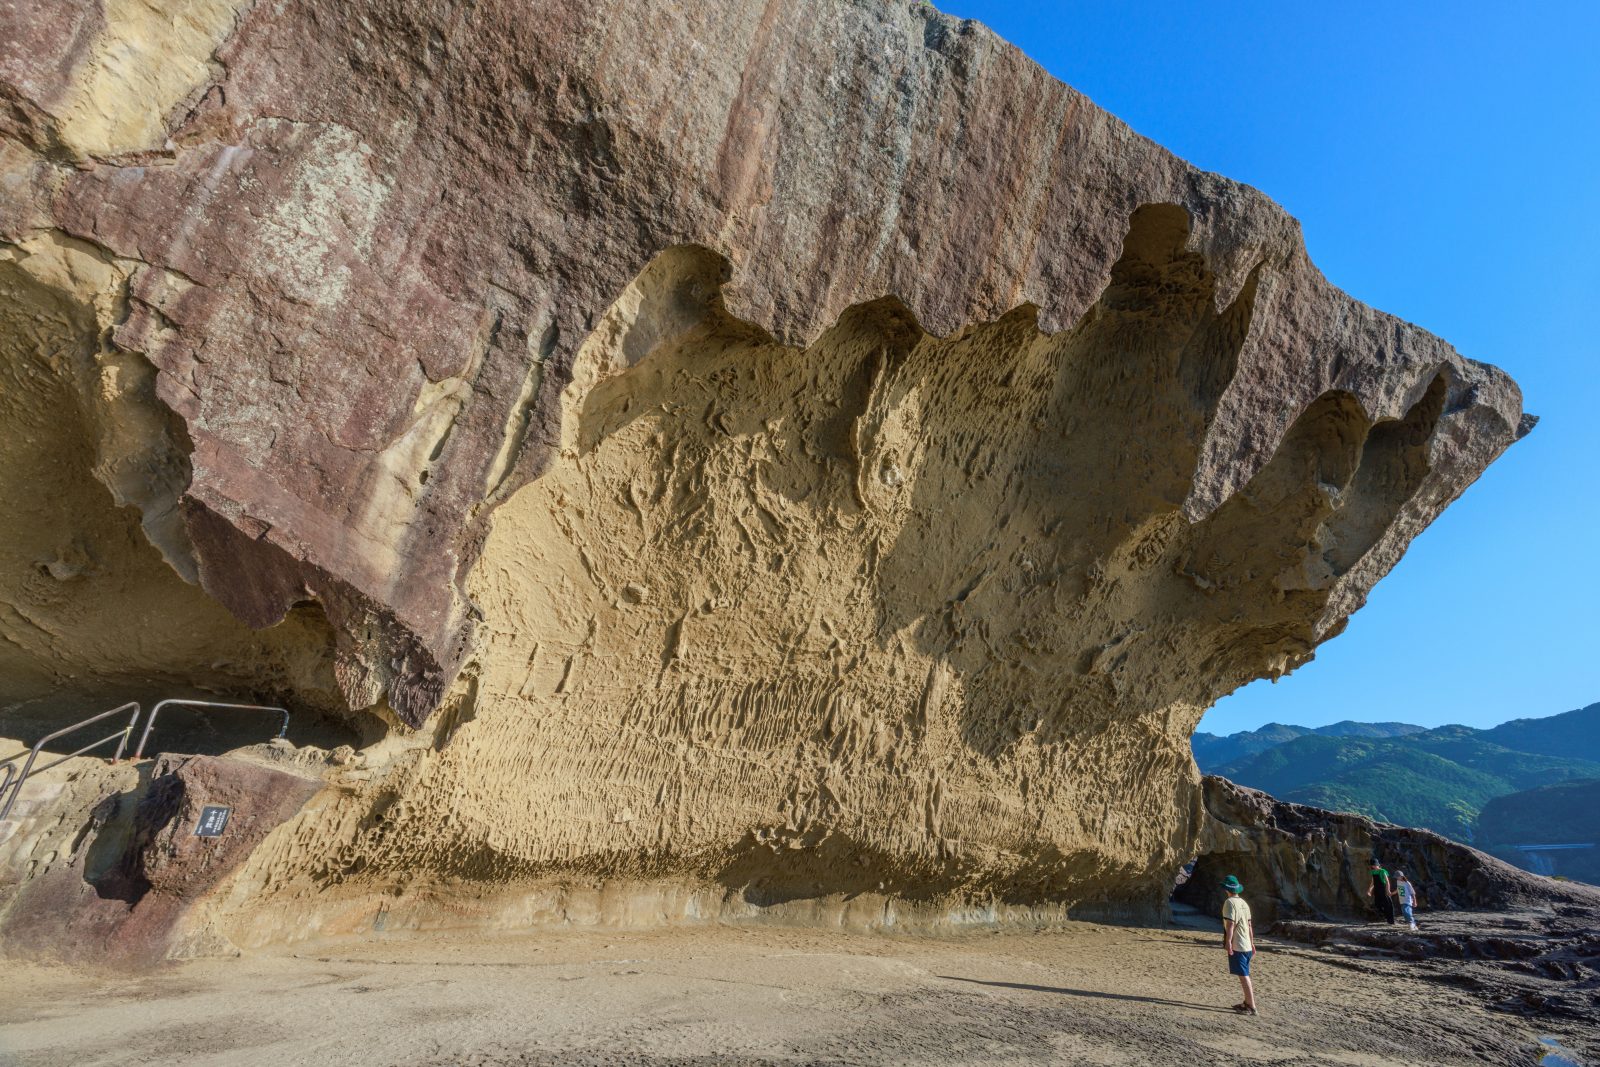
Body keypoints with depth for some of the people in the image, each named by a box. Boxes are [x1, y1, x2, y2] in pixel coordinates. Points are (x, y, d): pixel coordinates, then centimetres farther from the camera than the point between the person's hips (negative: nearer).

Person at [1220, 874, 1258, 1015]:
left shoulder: (1230, 902, -14)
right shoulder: (1244, 903, 11)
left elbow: (1230, 924, -21)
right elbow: (1249, 925, 15)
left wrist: (1228, 942, -22)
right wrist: (1252, 943, 22)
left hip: (1236, 946, -9)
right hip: (1247, 945, 9)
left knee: (1244, 976, -5)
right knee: (1245, 976, 18)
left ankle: (1252, 1008, -3)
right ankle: (1247, 1002, 27)